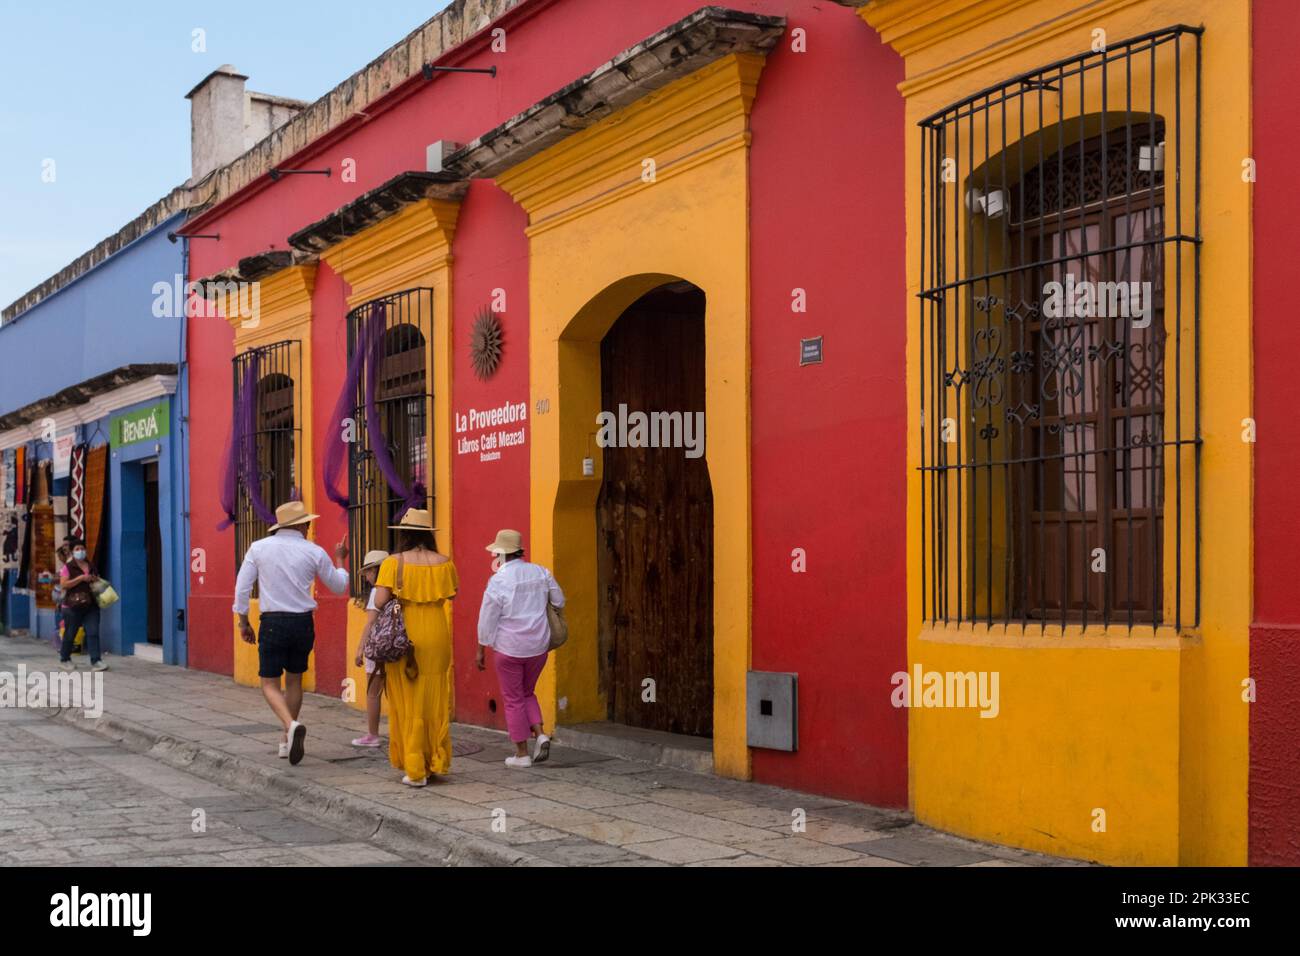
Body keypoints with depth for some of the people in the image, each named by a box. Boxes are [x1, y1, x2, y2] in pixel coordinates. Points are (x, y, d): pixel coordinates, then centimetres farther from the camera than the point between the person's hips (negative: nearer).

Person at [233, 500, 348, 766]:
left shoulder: (259, 548, -1)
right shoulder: (314, 552, -1)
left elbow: (242, 587, -2)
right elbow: (339, 586, 10)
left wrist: (244, 622, 9)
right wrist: (340, 560, 27)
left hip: (272, 623, -1)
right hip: (303, 623, 2)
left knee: (270, 684, 6)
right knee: (294, 681, 19)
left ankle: (292, 725, -21)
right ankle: (288, 741, 25)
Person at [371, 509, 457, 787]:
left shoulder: (394, 563, -8)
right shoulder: (444, 563, 0)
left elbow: (379, 602, -13)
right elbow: (451, 595, 11)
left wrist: (399, 598, 7)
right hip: (437, 637, 2)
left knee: (408, 703, 6)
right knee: (435, 702, 13)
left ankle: (414, 770, 7)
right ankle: (436, 762, 20)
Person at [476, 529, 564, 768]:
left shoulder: (498, 581, -14)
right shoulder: (540, 572, -1)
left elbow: (487, 620, -10)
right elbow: (559, 601, 11)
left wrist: (480, 650, 0)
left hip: (509, 648, -5)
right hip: (538, 646, 5)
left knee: (514, 700, 8)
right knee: (527, 693, 22)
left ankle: (522, 753, 12)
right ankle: (540, 734, 2)